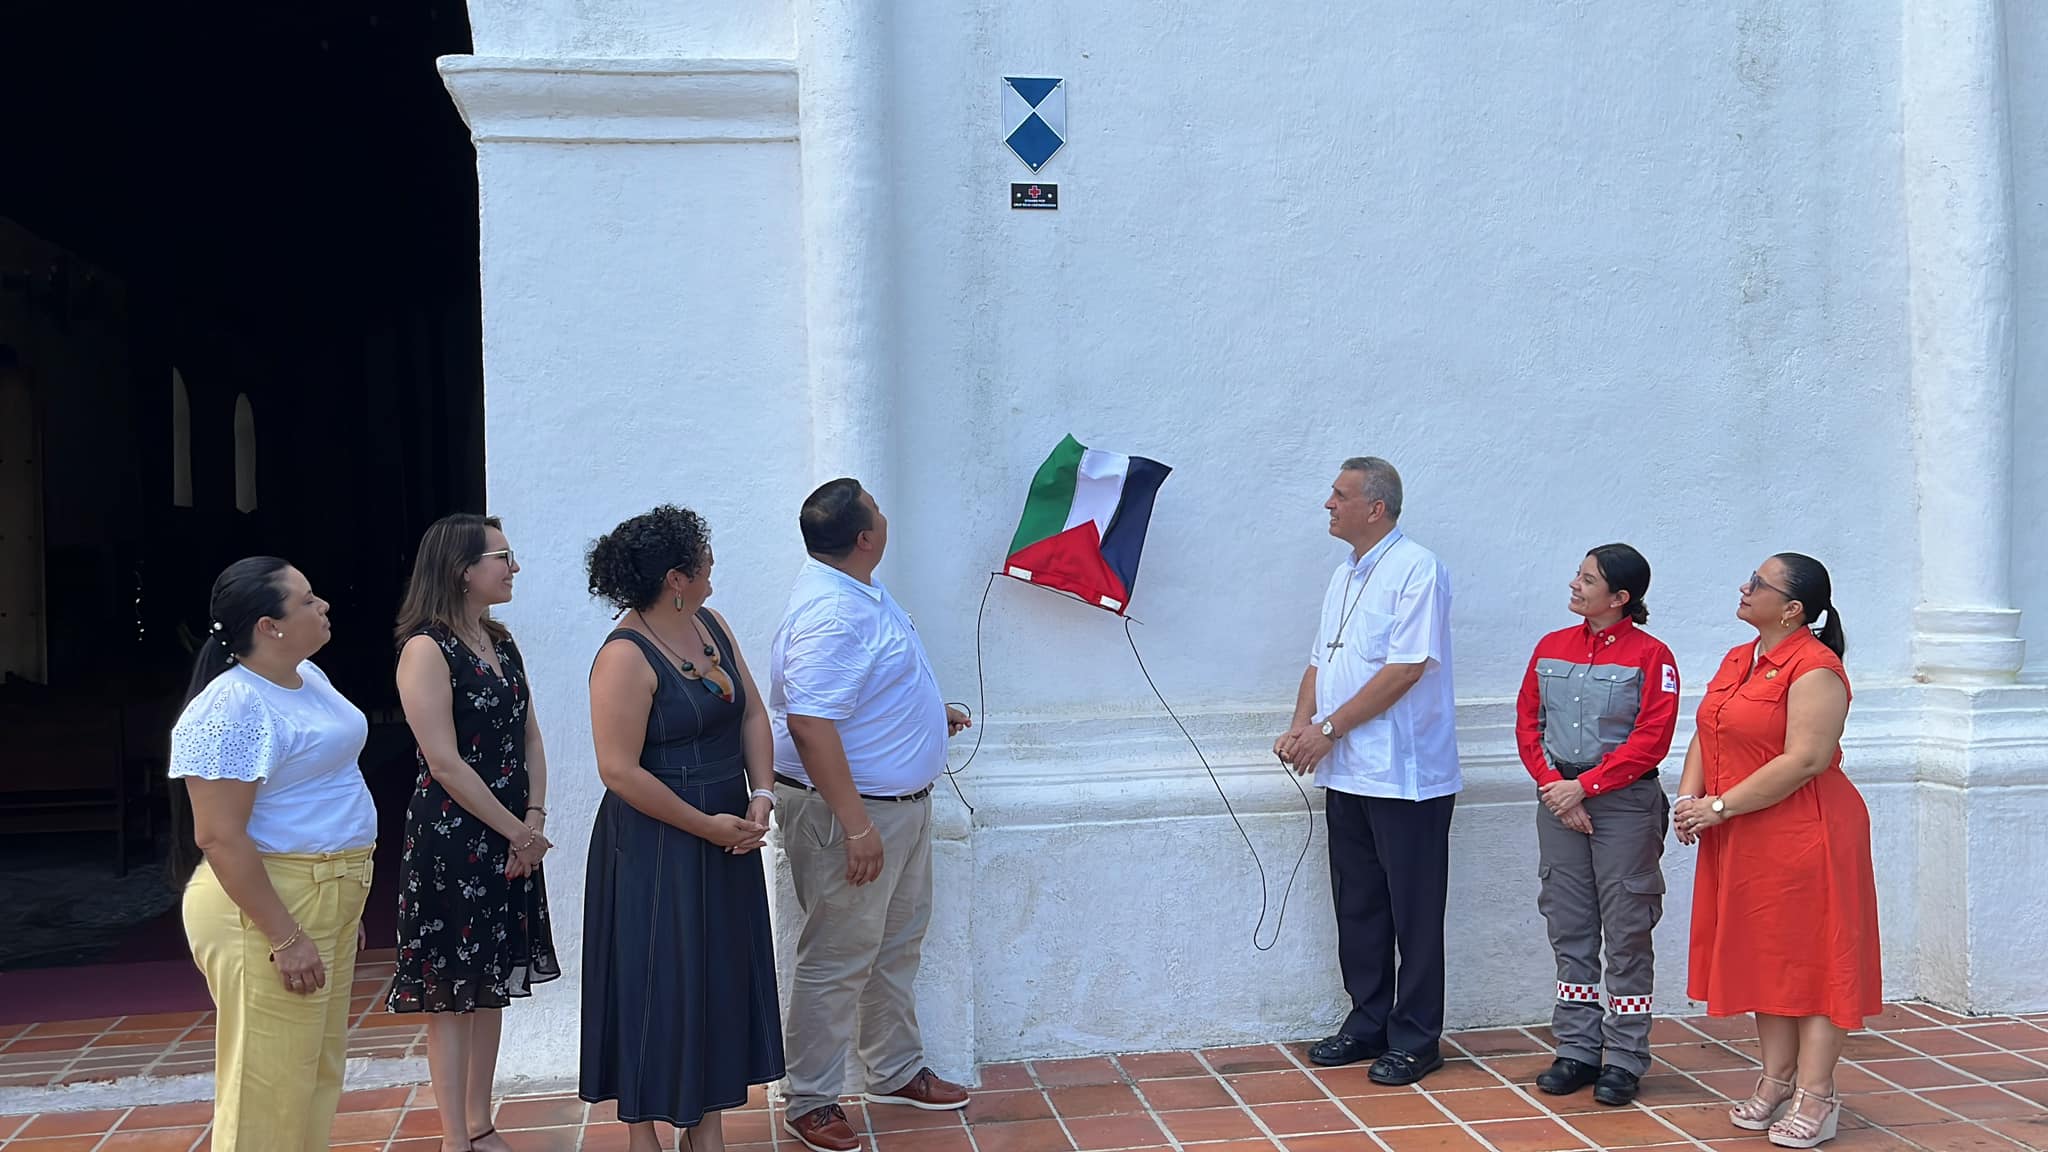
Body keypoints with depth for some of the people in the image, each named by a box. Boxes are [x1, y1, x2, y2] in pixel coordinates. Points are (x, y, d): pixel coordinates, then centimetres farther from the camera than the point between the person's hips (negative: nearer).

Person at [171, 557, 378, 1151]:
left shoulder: (310, 678, 10)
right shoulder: (230, 709, -19)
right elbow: (219, 837, -23)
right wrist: (284, 937, -24)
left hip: (327, 899, 10)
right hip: (266, 904, -9)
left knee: (320, 1068, 16)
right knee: (270, 1083, -2)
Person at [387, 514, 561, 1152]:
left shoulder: (501, 642, 10)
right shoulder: (427, 649, -14)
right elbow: (445, 764, -18)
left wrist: (534, 820, -3)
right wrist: (517, 833, -13)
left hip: (511, 840, 8)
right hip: (451, 841, -8)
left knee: (493, 984, 13)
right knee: (450, 992, 1)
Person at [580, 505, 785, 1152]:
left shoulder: (711, 627, 6)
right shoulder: (625, 658, -19)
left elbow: (752, 714, 8)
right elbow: (620, 771, -22)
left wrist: (760, 796, -7)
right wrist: (707, 826, -16)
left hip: (727, 836, 8)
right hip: (656, 848, -8)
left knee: (721, 975, 13)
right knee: (656, 981, 3)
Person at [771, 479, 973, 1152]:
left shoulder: (860, 590, 7)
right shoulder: (830, 615, -27)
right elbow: (810, 725, -31)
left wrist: (929, 712, 31)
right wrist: (855, 825, -31)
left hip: (902, 801, 11)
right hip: (848, 807, -10)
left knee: (899, 944, 21)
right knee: (836, 962, 2)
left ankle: (895, 1072, 37)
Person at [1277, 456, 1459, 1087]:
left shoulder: (1416, 569, -12)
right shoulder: (1344, 577, 15)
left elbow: (1407, 668, -20)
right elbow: (1319, 663, 18)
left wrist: (1329, 728, -16)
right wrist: (1300, 729, 0)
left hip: (1405, 775, -8)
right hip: (1347, 774, 9)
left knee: (1414, 914, 2)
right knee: (1358, 908, 15)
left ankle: (1415, 1039, 12)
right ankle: (1368, 1023, 26)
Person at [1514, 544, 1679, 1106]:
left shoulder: (1651, 656, -7)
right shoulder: (1551, 648, 9)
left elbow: (1650, 741, -12)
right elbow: (1528, 724, 7)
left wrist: (1584, 786, -15)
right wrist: (1553, 785, -6)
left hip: (1625, 804, -5)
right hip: (1559, 801, 5)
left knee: (1626, 932, 1)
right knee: (1569, 929, 10)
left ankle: (1624, 1060, 10)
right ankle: (1577, 1051, 19)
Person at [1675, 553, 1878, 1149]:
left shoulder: (1815, 670, -15)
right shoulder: (1737, 660, 13)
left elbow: (1803, 760, -22)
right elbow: (1706, 735, 14)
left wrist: (1720, 808, -20)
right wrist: (1689, 797, -4)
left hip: (1803, 837, -8)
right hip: (1743, 843, 8)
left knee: (1812, 957, 0)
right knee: (1765, 957, 14)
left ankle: (1816, 1096, 7)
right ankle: (1777, 1081, 24)